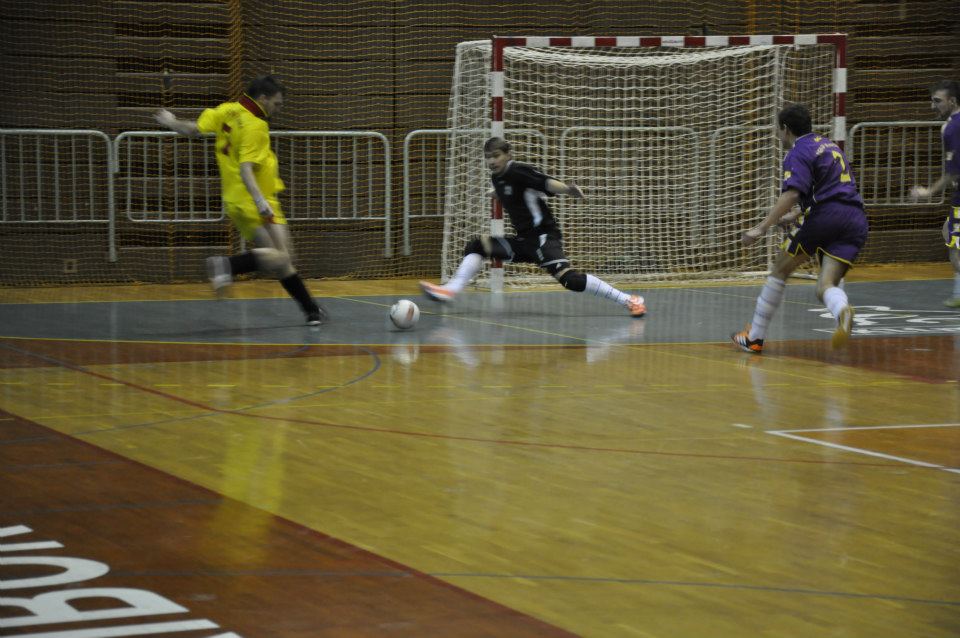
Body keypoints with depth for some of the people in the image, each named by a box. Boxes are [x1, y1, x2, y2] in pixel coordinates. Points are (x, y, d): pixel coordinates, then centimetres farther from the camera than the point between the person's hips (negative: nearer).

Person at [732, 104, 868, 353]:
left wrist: (762, 228, -19)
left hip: (824, 216, -7)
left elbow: (791, 194, -18)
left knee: (780, 271, 13)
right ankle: (842, 310, -41)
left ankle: (754, 337, 20)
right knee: (825, 287, -2)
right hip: (856, 220, 7)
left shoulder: (798, 153, -1)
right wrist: (796, 217, 45)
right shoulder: (827, 144, 27)